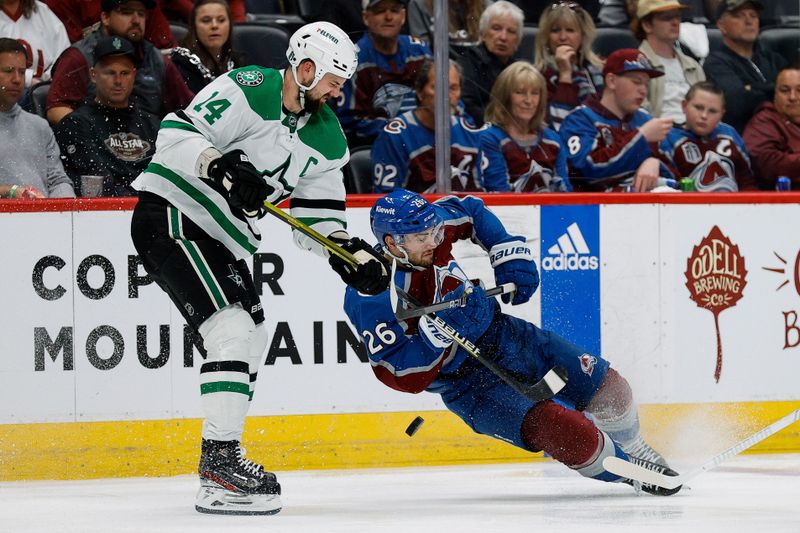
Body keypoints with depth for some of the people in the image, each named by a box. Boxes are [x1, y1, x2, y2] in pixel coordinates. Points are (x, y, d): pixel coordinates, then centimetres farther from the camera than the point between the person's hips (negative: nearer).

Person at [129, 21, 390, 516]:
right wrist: (221, 168, -36)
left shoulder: (328, 138, 8)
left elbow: (318, 215, 12)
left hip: (223, 235, 10)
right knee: (233, 327, -20)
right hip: (170, 215, -10)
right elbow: (177, 134, -21)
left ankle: (222, 459, 25)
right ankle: (221, 462, -22)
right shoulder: (248, 91, -16)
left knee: (253, 339, 14)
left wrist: (352, 253, -4)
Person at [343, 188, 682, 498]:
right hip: (468, 382, -6)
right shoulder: (370, 299, -28)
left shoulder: (427, 226, -11)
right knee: (565, 431, -22)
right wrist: (438, 326, -37)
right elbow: (405, 378, -29)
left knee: (606, 388, 8)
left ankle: (632, 448, 38)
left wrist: (509, 254, 1)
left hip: (502, 335, 7)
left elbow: (472, 211, 11)